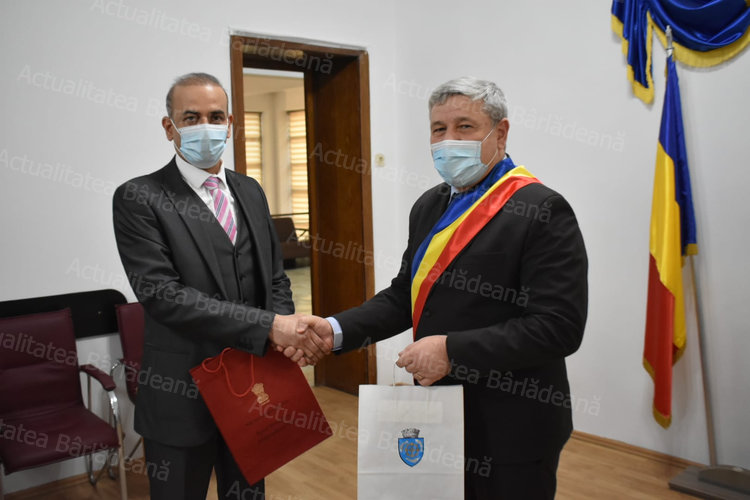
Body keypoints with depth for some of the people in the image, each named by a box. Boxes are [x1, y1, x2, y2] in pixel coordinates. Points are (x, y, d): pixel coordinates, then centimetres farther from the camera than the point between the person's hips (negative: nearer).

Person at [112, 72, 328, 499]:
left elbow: (275, 278, 10)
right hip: (182, 393, -5)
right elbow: (162, 293, -22)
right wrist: (269, 326, -26)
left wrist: (285, 335, -10)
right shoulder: (139, 199, -11)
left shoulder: (250, 191, 8)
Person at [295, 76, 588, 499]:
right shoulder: (429, 206, 7)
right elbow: (405, 294, 10)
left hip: (510, 432, -6)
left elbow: (560, 326, -22)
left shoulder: (543, 211, -16)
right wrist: (336, 330, -5)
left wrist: (453, 350, -24)